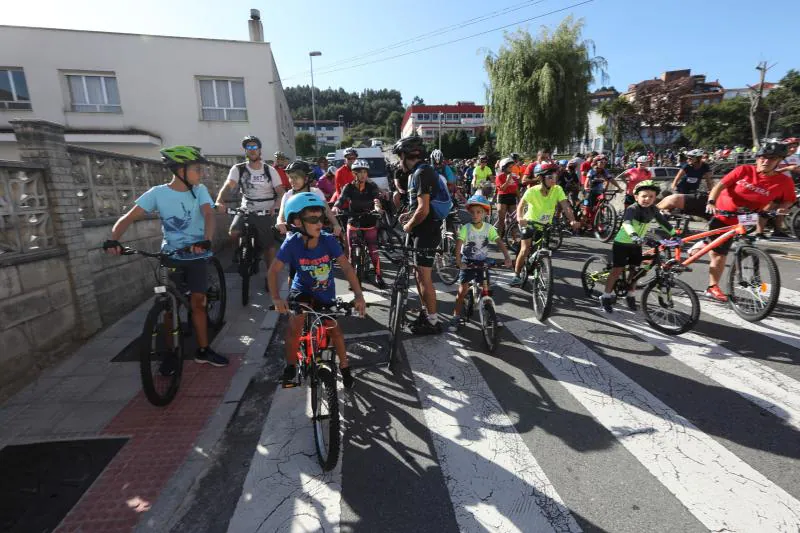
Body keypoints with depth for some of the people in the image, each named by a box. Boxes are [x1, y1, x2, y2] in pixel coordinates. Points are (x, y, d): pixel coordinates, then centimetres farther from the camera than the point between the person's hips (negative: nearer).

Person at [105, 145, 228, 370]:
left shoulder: (200, 190, -6)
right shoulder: (158, 193, -9)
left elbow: (208, 214, -23)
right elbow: (129, 217, -13)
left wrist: (206, 241, -41)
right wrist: (113, 240, -31)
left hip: (197, 255, 1)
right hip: (171, 256, 0)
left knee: (197, 302, 4)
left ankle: (203, 350, 17)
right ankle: (171, 353, 20)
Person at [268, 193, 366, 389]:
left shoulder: (328, 240, -24)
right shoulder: (292, 243, -25)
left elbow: (346, 267, -26)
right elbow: (274, 270, -24)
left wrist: (358, 295, -36)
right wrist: (276, 298, -37)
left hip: (326, 294, 1)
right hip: (302, 291, -1)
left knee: (334, 329, -1)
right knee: (294, 325, -21)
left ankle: (344, 366, 24)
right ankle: (290, 366, 2)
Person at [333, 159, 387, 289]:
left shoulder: (372, 186, -2)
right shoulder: (349, 187, -2)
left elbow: (376, 197, -21)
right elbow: (341, 198, -18)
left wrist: (377, 206, -45)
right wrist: (335, 208, -41)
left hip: (370, 223, 0)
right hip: (353, 223, 1)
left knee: (373, 251, -2)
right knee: (352, 252, 3)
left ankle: (378, 276, 14)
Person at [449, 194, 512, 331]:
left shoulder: (489, 228, -6)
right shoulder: (465, 228, -13)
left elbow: (499, 242, -15)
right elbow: (459, 243, -25)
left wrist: (507, 257, -30)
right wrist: (458, 259, -40)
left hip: (483, 262, 2)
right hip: (467, 262, -2)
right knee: (462, 290, -7)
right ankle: (456, 317, 6)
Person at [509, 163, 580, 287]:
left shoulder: (557, 190, -15)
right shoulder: (532, 191, -20)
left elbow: (566, 206, -23)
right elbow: (521, 205, -24)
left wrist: (572, 220, -40)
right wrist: (520, 218, -44)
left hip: (545, 225, 3)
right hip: (530, 223, -3)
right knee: (525, 250, -14)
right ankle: (516, 275, -1)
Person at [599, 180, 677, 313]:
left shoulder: (653, 210, -3)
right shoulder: (632, 209, -23)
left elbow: (663, 222, 9)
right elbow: (627, 222, -42)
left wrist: (674, 234, 5)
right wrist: (633, 235, -59)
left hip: (636, 245, 6)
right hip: (622, 243, -6)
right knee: (617, 270, -5)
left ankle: (631, 296, 25)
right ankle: (606, 297, 4)